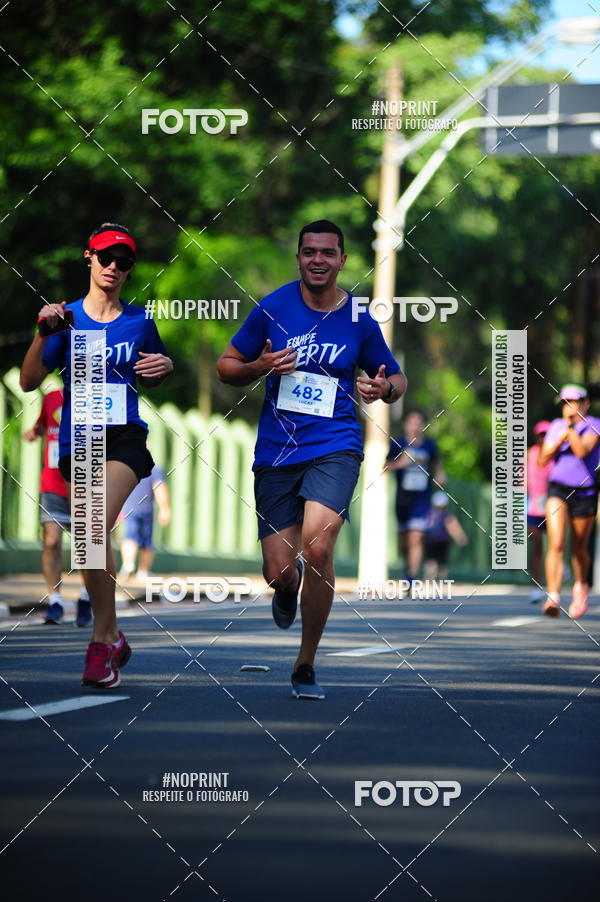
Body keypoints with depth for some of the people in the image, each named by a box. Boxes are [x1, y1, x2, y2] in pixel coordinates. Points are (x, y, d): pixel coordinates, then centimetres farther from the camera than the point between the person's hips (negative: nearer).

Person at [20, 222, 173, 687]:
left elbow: (151, 378, 22)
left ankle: (101, 642, -17)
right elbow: (29, 382, -2)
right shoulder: (67, 318, 5)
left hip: (124, 435, -2)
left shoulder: (139, 320, 6)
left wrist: (166, 366, 0)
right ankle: (113, 637, 20)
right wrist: (43, 333, -15)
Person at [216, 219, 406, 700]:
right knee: (280, 571, -3)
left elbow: (398, 378, 15)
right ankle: (287, 588, 40)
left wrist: (385, 388, -9)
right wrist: (260, 367, -12)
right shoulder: (273, 307, 2)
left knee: (317, 548, -24)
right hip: (276, 450, 1)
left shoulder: (360, 321, 2)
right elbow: (226, 367, 9)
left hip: (335, 447, -1)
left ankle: (306, 665, -5)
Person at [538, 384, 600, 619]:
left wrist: (570, 427, -16)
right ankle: (553, 597, -24)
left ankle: (581, 587, 39)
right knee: (556, 544, -17)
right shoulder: (555, 426, 9)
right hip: (558, 490, 1)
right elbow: (542, 460, 5)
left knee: (579, 548, 10)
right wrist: (559, 440, -8)